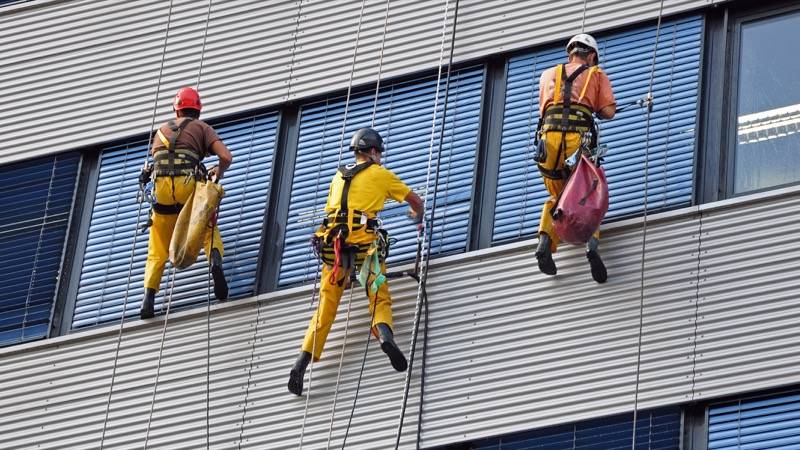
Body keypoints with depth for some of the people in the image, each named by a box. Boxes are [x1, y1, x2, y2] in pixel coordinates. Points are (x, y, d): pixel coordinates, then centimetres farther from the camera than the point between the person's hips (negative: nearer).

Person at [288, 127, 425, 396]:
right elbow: (415, 200, 24)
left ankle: (304, 358, -10)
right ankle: (384, 333, -33)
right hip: (363, 240, -3)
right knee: (380, 298, 0)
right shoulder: (381, 174, 14)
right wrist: (418, 217, 46)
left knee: (326, 306, 4)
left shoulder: (339, 176, 24)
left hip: (332, 240, 3)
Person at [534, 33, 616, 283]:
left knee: (556, 197, 18)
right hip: (579, 138, -2)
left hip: (549, 136, 2)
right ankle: (592, 242, -16)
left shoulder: (549, 74, 26)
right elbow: (609, 112, 10)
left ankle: (545, 242, -7)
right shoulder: (597, 75, 20)